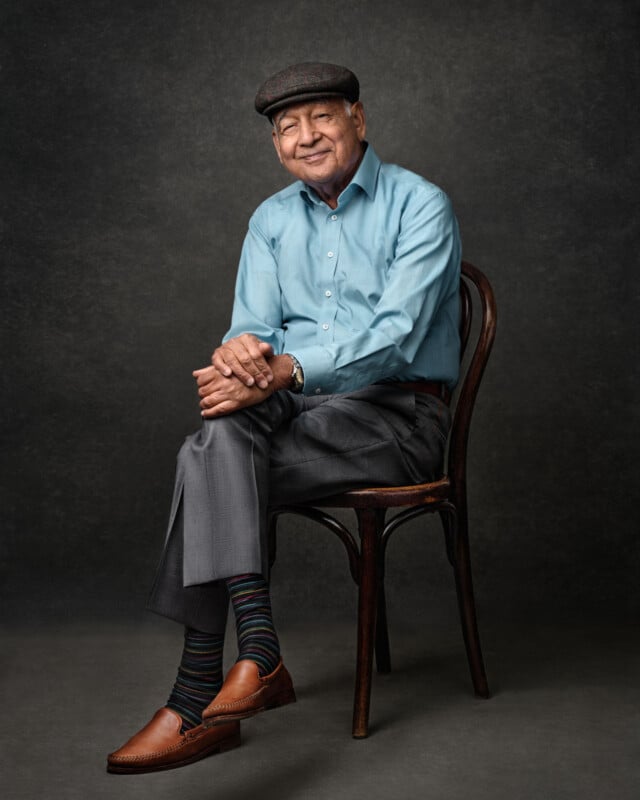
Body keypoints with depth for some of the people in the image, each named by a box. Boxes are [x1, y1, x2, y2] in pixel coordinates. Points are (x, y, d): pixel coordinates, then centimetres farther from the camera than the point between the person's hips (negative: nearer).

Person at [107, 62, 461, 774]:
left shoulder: (420, 207, -5)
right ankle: (256, 650, -32)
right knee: (224, 435, -30)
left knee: (210, 455, -27)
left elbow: (394, 337, -18)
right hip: (299, 407, 5)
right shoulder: (272, 220, 14)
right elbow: (254, 325, 4)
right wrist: (240, 350, -23)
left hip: (397, 415, -5)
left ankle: (198, 695, -27)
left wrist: (283, 370, -31)